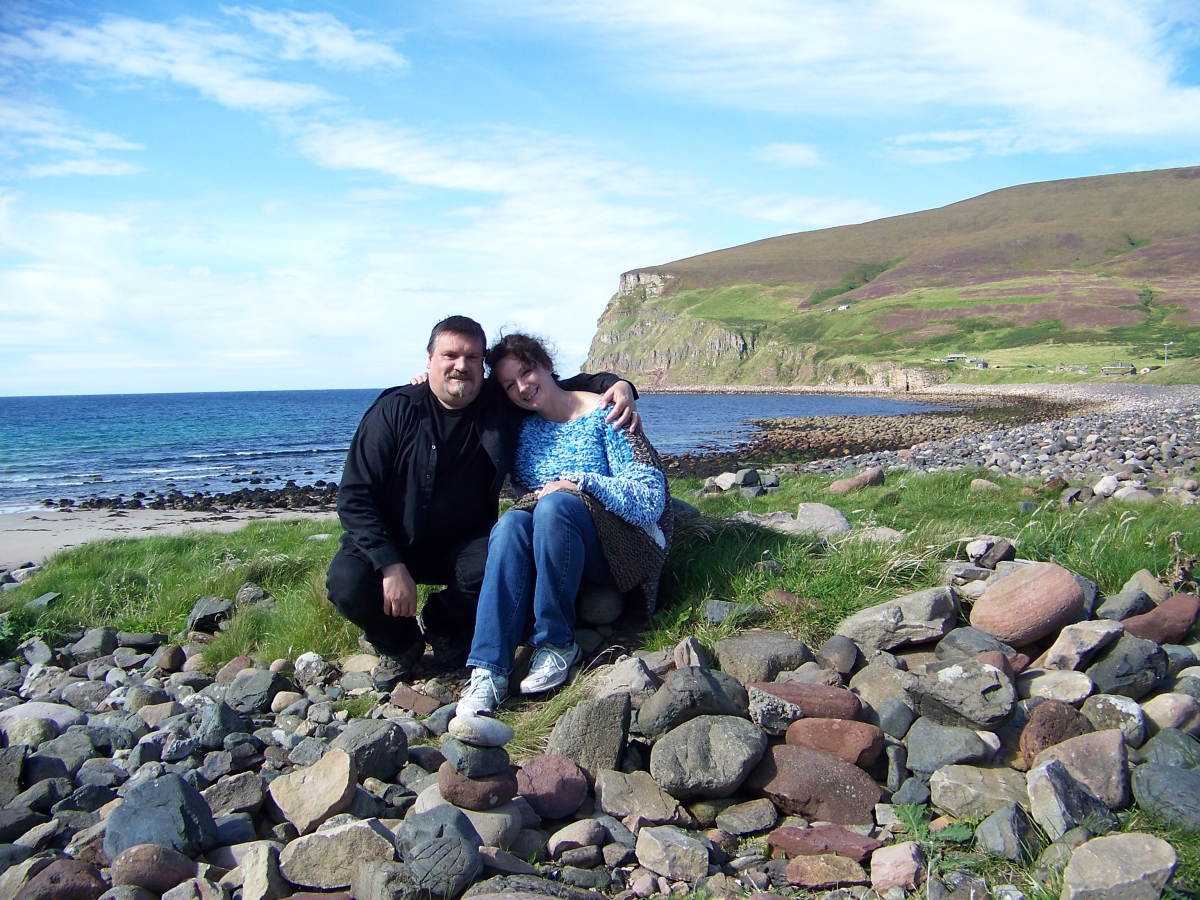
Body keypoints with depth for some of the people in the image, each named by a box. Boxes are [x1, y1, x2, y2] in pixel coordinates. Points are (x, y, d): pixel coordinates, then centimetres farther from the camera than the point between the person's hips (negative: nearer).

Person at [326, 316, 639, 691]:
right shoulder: (396, 410, -11)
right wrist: (390, 566, -25)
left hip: (463, 545, 2)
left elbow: (563, 386, 12)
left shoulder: (502, 406, -3)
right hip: (391, 544, -1)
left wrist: (615, 384, -11)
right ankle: (402, 646, 5)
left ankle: (443, 626, 4)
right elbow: (355, 494, -14)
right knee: (347, 583, -31)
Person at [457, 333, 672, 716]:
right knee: (511, 524, -28)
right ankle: (489, 669, -37)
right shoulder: (524, 430, 11)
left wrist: (578, 482, -23)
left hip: (624, 547, -4)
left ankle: (557, 644, -25)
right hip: (550, 542, 4)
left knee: (555, 505, -33)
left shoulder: (603, 414, -5)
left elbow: (650, 497, -13)